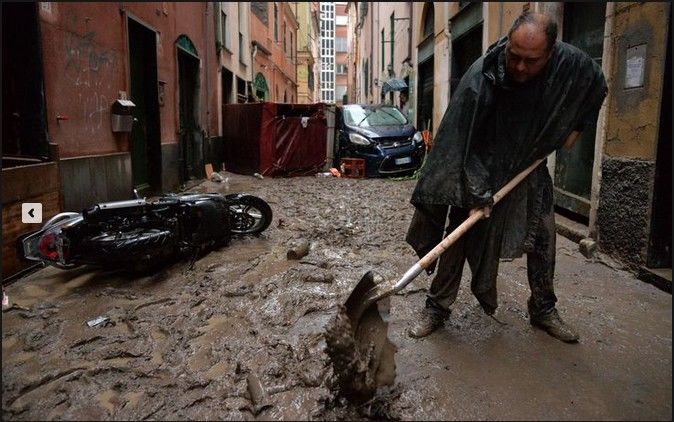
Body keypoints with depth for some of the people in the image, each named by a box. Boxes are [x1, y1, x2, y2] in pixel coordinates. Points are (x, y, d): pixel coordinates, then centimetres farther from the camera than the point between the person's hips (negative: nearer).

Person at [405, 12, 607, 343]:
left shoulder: (571, 63, -18)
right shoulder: (480, 77, -31)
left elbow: (597, 86, 7)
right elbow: (462, 140, -28)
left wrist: (576, 127, 3)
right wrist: (476, 191, -31)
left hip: (530, 167, 4)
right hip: (481, 169, -4)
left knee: (543, 237, 6)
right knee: (460, 236, -7)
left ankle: (544, 310, 24)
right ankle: (436, 308, 5)